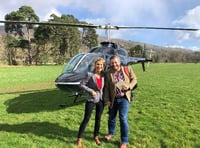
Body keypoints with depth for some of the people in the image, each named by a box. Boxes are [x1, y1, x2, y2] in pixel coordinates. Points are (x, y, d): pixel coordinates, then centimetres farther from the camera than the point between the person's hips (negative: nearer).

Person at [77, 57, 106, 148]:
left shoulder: (104, 76, -2)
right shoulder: (90, 75, -15)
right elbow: (82, 84, -10)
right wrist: (91, 91, -18)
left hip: (101, 100, 4)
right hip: (91, 100, -4)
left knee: (98, 119, 16)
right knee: (86, 119, 2)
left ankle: (96, 136, 36)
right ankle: (79, 139, 16)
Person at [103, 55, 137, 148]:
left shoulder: (127, 69, -6)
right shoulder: (108, 73, -6)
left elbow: (134, 79, 3)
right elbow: (106, 88, -2)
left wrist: (129, 86, -17)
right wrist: (107, 100, -3)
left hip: (124, 98, -2)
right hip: (113, 99, 2)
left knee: (123, 118, -7)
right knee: (111, 117, 17)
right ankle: (111, 133, 45)